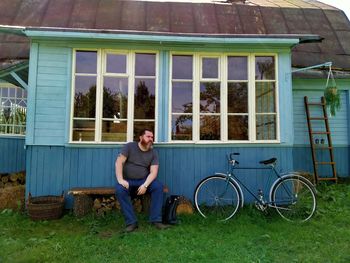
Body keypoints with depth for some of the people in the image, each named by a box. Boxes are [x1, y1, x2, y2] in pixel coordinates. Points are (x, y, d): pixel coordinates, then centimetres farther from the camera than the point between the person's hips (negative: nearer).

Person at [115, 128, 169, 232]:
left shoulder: (153, 152, 0)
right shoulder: (129, 146, -4)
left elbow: (153, 172, -8)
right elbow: (119, 162, -12)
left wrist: (145, 185, -25)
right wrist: (120, 180, -25)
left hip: (144, 181, 2)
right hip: (128, 181, -1)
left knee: (158, 186, -25)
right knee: (119, 190, -33)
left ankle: (156, 220, -19)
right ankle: (131, 222, -25)